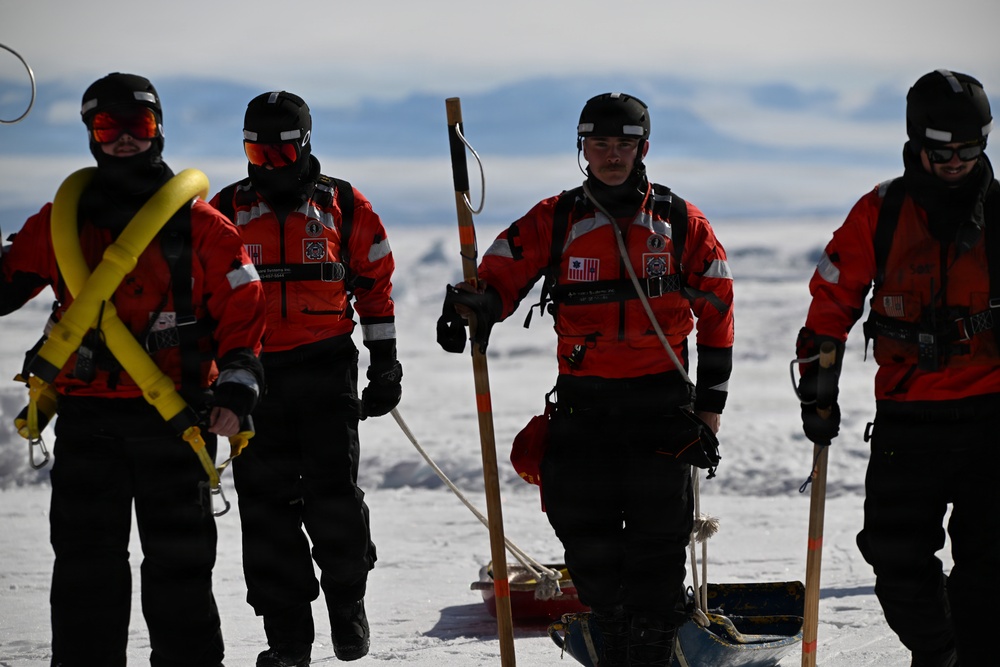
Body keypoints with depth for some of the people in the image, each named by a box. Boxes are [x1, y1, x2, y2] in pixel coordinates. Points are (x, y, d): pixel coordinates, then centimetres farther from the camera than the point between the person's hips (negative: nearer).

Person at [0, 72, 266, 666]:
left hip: (175, 418, -2)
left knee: (179, 561, 3)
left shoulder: (201, 226, 2)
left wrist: (236, 392, -8)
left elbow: (243, 314, 3)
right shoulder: (61, 223, 9)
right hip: (86, 416, 2)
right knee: (85, 562, 2)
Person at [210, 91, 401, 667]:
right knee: (267, 507, 0)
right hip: (256, 373, 2)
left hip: (327, 372, -2)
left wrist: (385, 365, 6)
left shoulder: (345, 207, 5)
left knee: (333, 497, -8)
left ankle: (348, 598, 17)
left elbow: (377, 287, 10)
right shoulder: (227, 211, 8)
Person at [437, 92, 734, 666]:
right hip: (582, 401, 1)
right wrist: (472, 306, -23)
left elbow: (717, 313, 9)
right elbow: (502, 275, 2)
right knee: (585, 534, 2)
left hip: (660, 400, -1)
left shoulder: (681, 222, 5)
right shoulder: (555, 220, 6)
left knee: (657, 538, -4)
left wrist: (712, 400, 5)